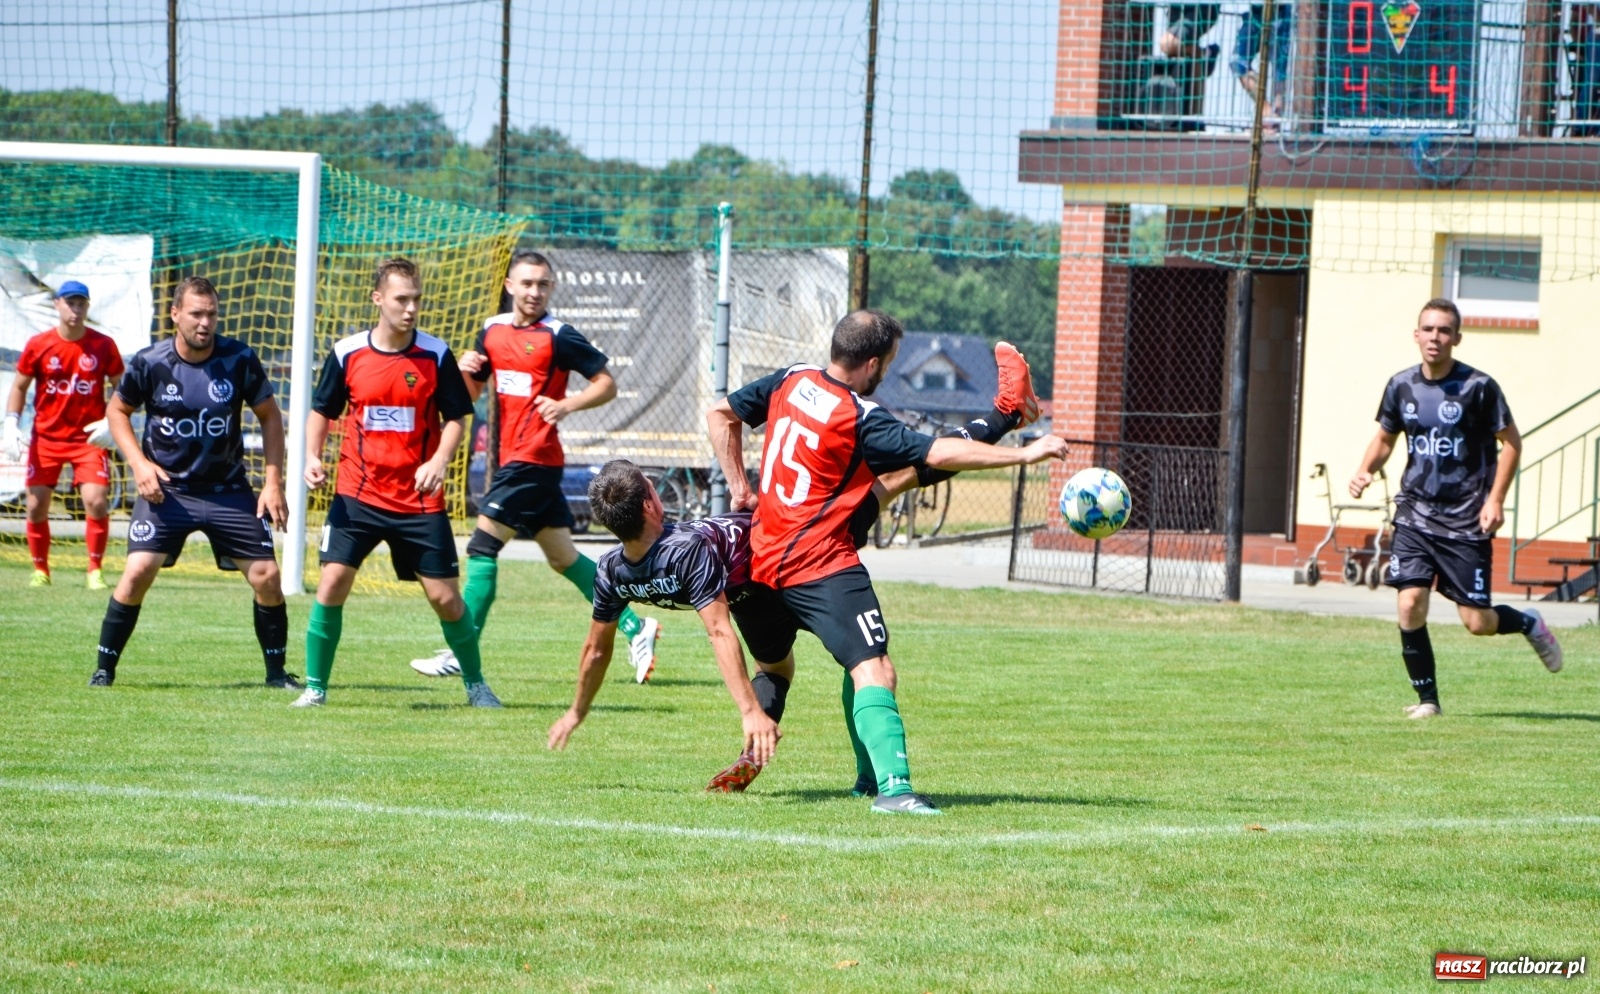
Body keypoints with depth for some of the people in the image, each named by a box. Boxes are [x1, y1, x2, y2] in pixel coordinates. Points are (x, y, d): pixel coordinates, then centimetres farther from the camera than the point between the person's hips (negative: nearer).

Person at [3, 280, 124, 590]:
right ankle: (40, 570, 18)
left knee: (96, 502, -15)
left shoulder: (103, 346, -4)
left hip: (89, 438, -1)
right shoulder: (38, 345, -2)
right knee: (37, 506, 0)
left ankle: (95, 570, -1)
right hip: (46, 438, 1)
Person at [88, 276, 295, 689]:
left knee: (267, 577, -5)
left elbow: (269, 416, 3)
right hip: (166, 488, -1)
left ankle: (277, 671, 14)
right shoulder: (150, 363, -10)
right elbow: (117, 410, 6)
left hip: (228, 490, 1)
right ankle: (104, 668, -1)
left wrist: (273, 483, -3)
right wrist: (139, 463, -9)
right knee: (139, 571, -16)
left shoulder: (239, 360, -8)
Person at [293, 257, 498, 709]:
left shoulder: (436, 355, -3)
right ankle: (315, 686, 1)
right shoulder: (347, 354, -1)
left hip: (420, 500, 0)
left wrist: (439, 461, -17)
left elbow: (455, 417, 1)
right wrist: (312, 457, -6)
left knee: (446, 598, 1)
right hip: (358, 495, 0)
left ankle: (475, 684, 21)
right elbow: (322, 412, 11)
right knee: (332, 582, -12)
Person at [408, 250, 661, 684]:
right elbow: (471, 394, 19)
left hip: (535, 459, -8)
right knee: (563, 556, 12)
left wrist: (567, 404, -23)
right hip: (510, 457, 8)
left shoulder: (558, 336, -9)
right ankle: (635, 628, 17)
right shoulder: (492, 330, 12)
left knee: (484, 545, -10)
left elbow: (607, 383, -7)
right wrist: (467, 370, -3)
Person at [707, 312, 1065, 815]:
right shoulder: (861, 420, -15)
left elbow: (720, 415, 17)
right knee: (874, 670, -16)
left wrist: (739, 485, 18)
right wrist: (1024, 454, -15)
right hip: (822, 563, -9)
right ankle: (894, 787, -31)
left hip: (766, 557, 9)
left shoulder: (790, 382, 6)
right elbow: (939, 454, -19)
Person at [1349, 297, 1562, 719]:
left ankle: (1529, 624, 30)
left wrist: (1495, 499, -11)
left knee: (1477, 621, -3)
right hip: (1415, 515, 3)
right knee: (1410, 604, -12)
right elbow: (1384, 438, 18)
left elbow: (1511, 442, -1)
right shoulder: (1401, 386, 4)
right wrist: (1365, 470, -2)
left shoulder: (1478, 387, -8)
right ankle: (1426, 698, 2)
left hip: (1466, 522, -3)